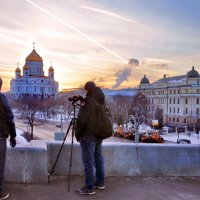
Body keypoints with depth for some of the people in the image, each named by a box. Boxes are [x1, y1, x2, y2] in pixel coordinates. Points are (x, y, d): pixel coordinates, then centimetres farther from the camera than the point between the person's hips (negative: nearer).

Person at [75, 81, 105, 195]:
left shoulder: (88, 101, -14)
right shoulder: (101, 101, 11)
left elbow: (82, 120, -17)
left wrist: (78, 134, -7)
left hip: (88, 135, -8)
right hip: (99, 135, 9)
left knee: (88, 161, -3)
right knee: (99, 159, 15)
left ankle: (89, 187, 2)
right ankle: (100, 182, 25)